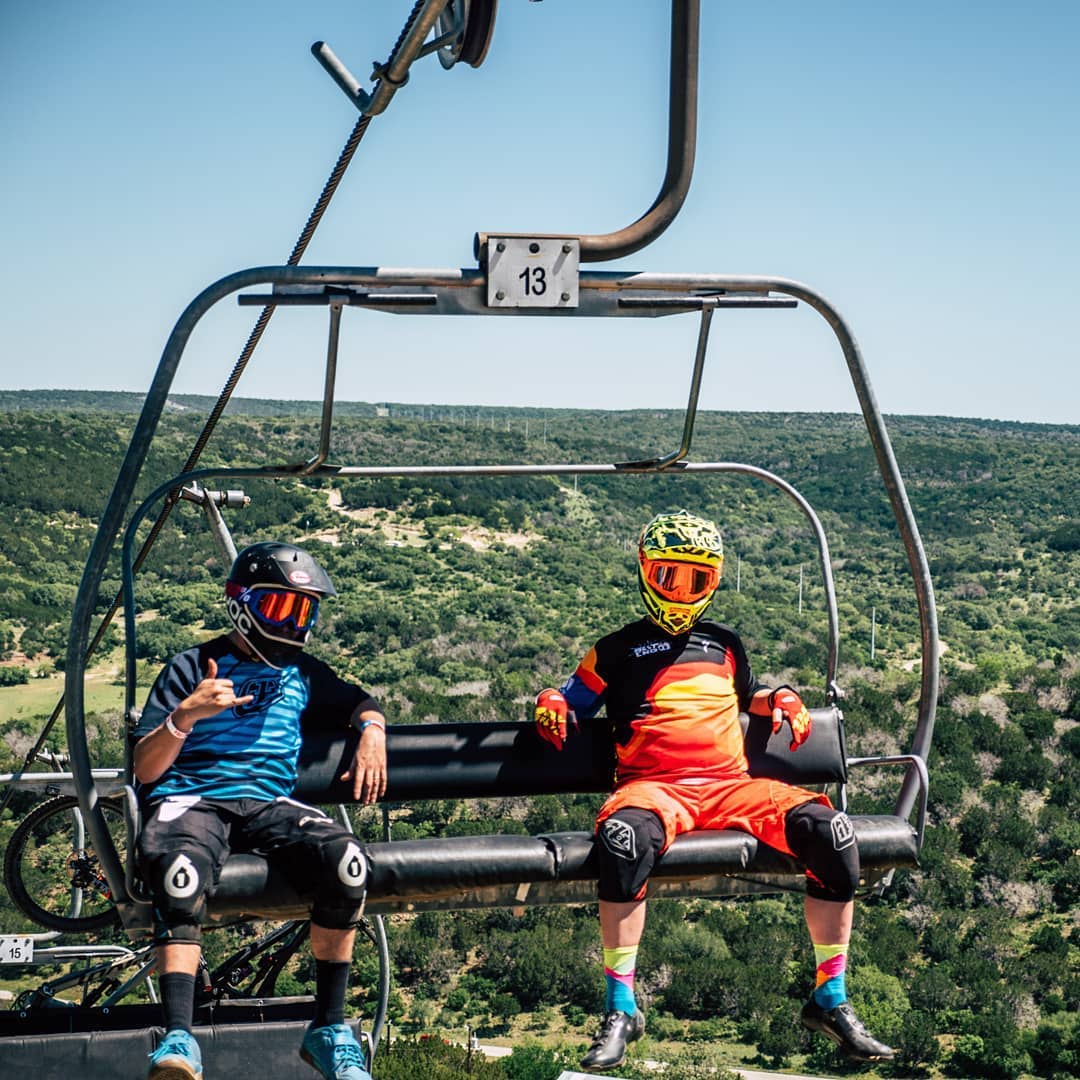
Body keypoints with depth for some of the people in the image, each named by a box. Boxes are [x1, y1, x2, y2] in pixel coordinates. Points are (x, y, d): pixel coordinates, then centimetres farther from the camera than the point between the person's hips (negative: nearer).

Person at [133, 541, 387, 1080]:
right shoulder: (191, 668, 11)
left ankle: (329, 1029, -18)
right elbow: (145, 770, 5)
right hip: (190, 800, -3)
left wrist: (372, 734, 12)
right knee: (182, 874, -40)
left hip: (268, 804, 3)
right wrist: (186, 715, -12)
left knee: (346, 860, -30)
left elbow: (361, 701, 36)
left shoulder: (301, 672, 22)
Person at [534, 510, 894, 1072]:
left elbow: (748, 695, 42)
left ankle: (830, 1000, -12)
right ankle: (621, 1010, -31)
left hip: (730, 786, 4)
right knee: (624, 835, -41)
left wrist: (783, 700, 20)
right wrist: (552, 706, -2)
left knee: (829, 830, -23)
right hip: (653, 786, -3)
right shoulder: (620, 648, 18)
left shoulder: (724, 644, 28)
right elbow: (573, 696, 21)